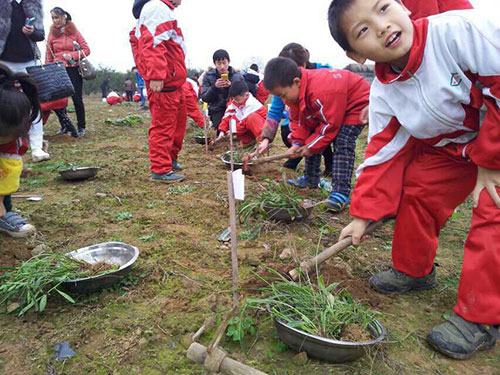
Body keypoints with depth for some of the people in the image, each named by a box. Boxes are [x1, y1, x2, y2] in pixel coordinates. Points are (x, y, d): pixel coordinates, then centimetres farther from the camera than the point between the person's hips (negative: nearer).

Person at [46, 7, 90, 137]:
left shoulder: (74, 31, 3)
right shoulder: (52, 34, 8)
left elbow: (86, 50, -1)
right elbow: (48, 55, 7)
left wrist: (72, 55, -15)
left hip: (73, 69, -2)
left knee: (77, 98, -4)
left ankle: (81, 127, 7)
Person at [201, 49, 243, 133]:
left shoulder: (237, 77, 1)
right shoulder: (208, 76, 1)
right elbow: (204, 98, -3)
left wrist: (231, 87, -19)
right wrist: (214, 87, -20)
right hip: (217, 110, -1)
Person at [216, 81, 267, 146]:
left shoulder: (251, 103, -24)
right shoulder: (234, 103, -1)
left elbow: (245, 120, -27)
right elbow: (227, 116, -3)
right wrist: (222, 130, -11)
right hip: (248, 130, 8)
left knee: (252, 117, -37)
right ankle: (248, 140, -9)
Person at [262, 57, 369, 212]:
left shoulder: (321, 92, -41)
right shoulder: (295, 91, -12)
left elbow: (330, 124, -34)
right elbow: (298, 120, -4)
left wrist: (311, 146, -24)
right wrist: (297, 143, -18)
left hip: (355, 104, -9)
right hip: (326, 110, 9)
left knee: (342, 144, -24)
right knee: (310, 141, 6)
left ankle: (341, 192, -24)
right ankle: (311, 179, 20)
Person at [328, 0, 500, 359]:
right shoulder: (383, 93, -15)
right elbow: (383, 154, -10)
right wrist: (363, 214, -12)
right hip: (451, 146, 5)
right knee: (416, 189, 1)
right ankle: (414, 270, 26)